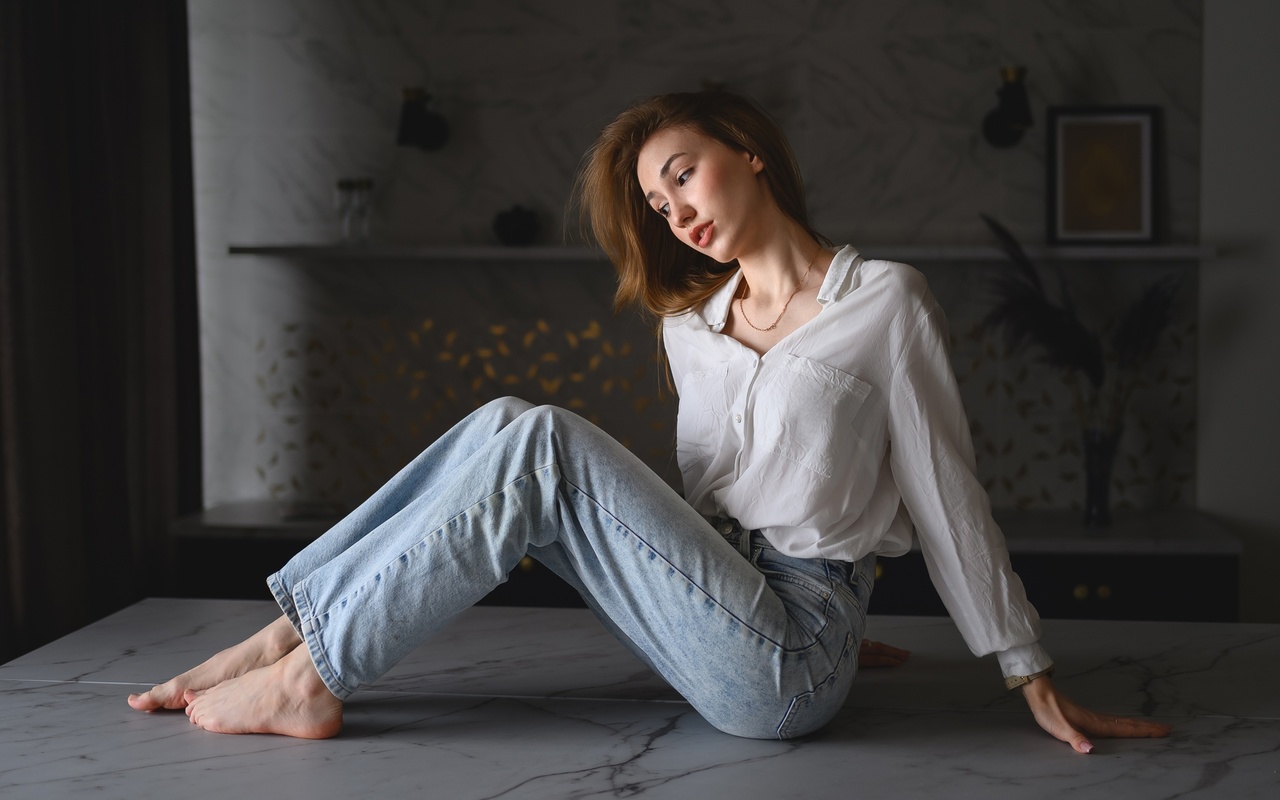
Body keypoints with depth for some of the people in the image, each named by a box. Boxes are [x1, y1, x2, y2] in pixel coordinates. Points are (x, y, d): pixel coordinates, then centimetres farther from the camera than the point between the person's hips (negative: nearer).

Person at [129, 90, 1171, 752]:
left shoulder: (883, 301, -4)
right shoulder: (689, 325, 14)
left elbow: (946, 496, -4)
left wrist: (1035, 679, -1)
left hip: (790, 666, -6)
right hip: (717, 620, 6)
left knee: (546, 445, -20)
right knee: (505, 428, -11)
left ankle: (310, 673, -15)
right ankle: (290, 636, -10)